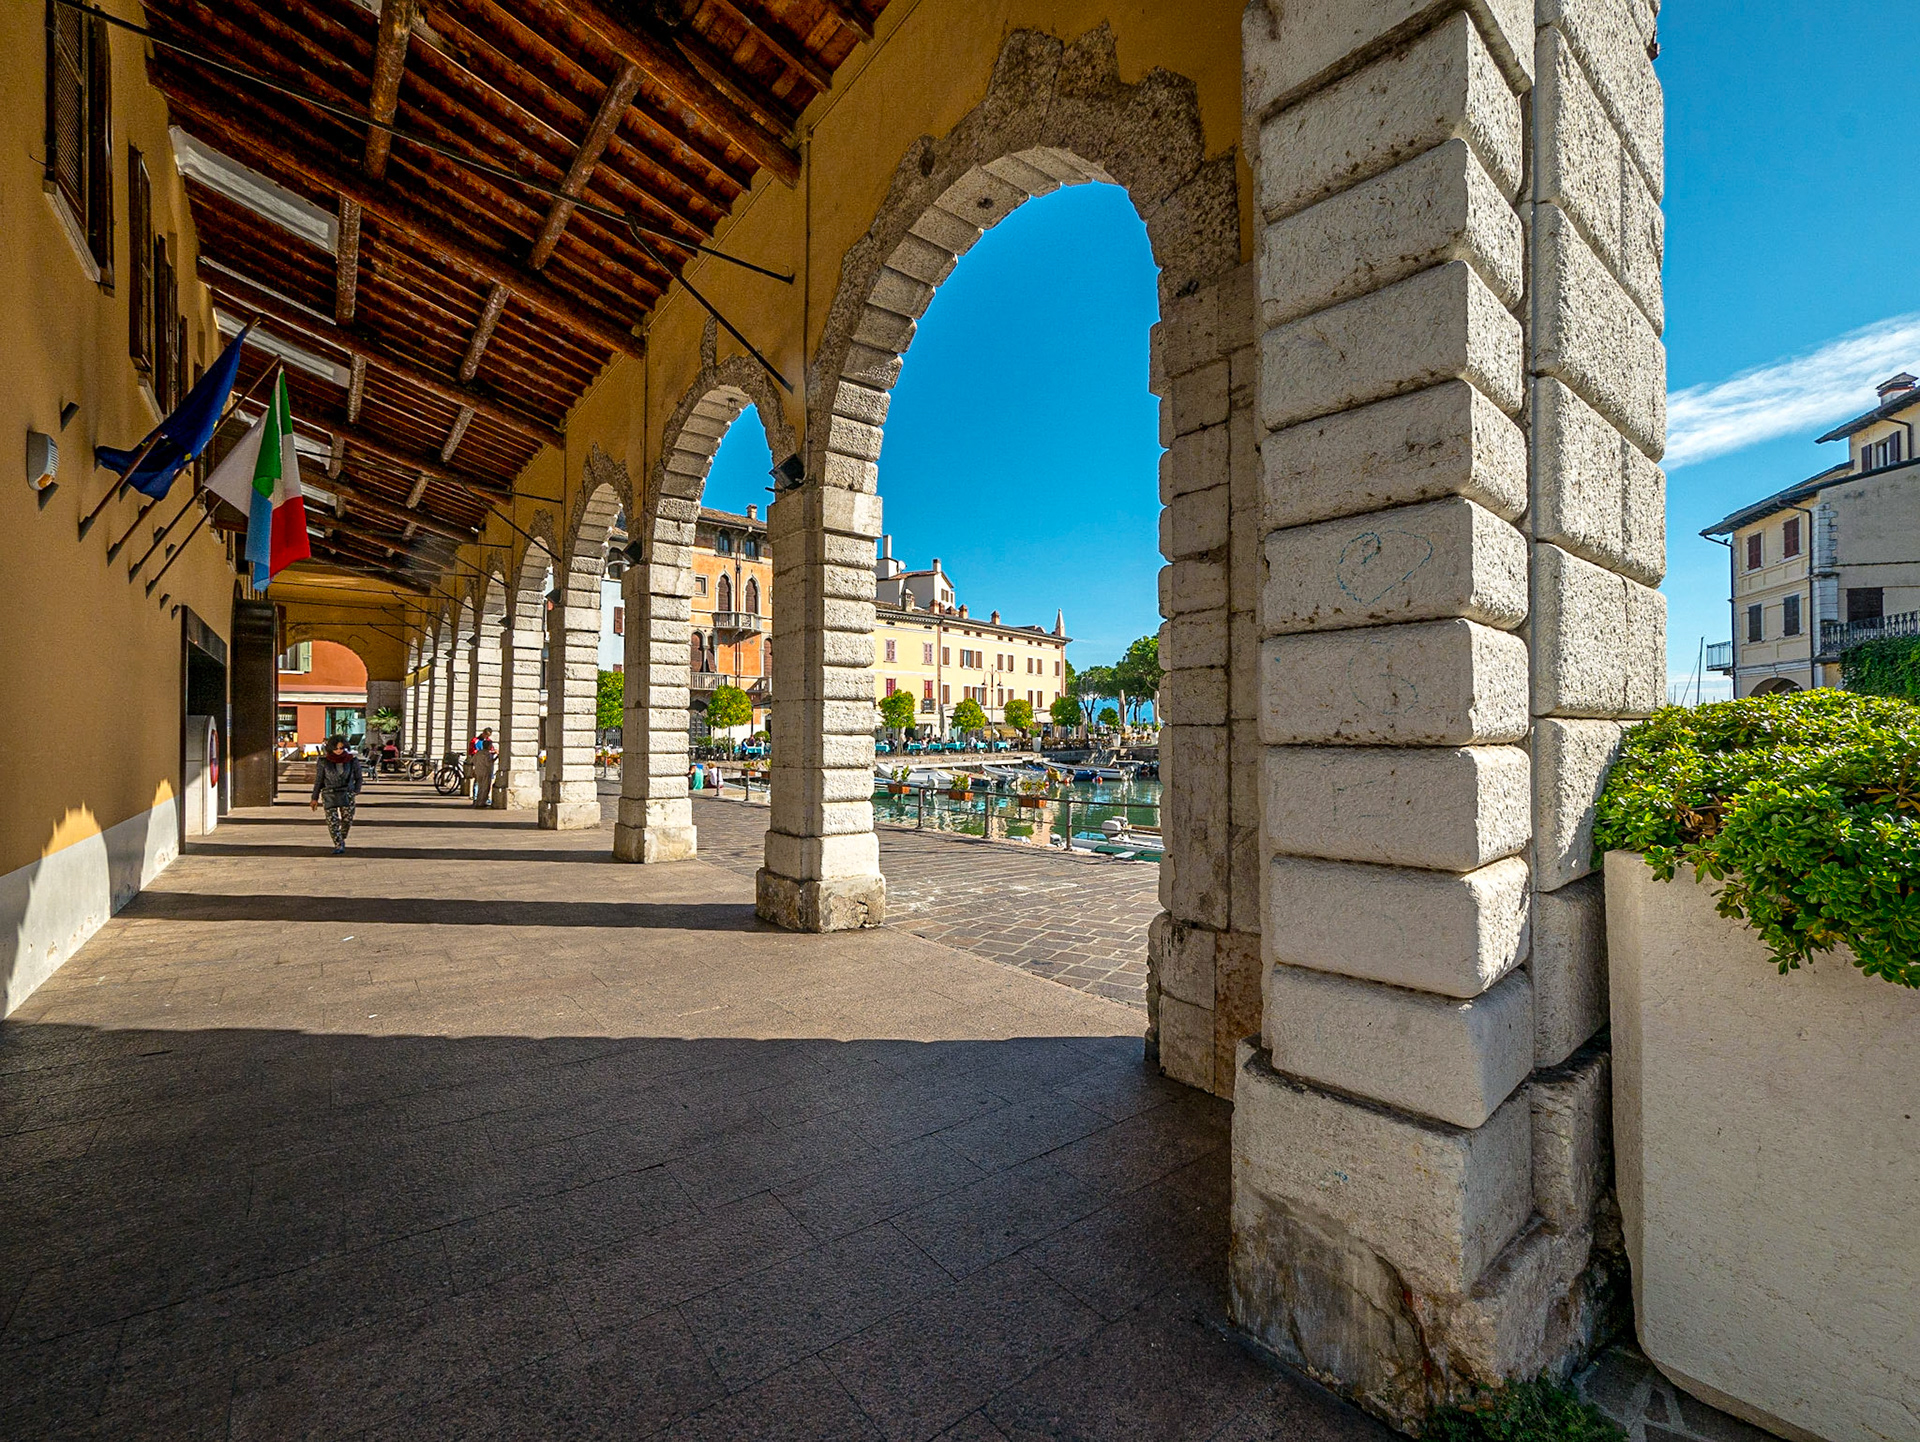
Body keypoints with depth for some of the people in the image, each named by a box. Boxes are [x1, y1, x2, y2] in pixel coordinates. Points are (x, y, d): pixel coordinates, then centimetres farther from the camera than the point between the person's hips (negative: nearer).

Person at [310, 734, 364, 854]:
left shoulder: (352, 760, -3)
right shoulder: (324, 761, -5)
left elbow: (359, 777, 9)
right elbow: (318, 780, 4)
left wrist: (356, 791, -2)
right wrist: (315, 798, 6)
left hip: (347, 794, 1)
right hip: (330, 795, -1)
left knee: (347, 820, 3)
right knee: (332, 821, -9)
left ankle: (342, 839, 31)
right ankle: (338, 846, -2)